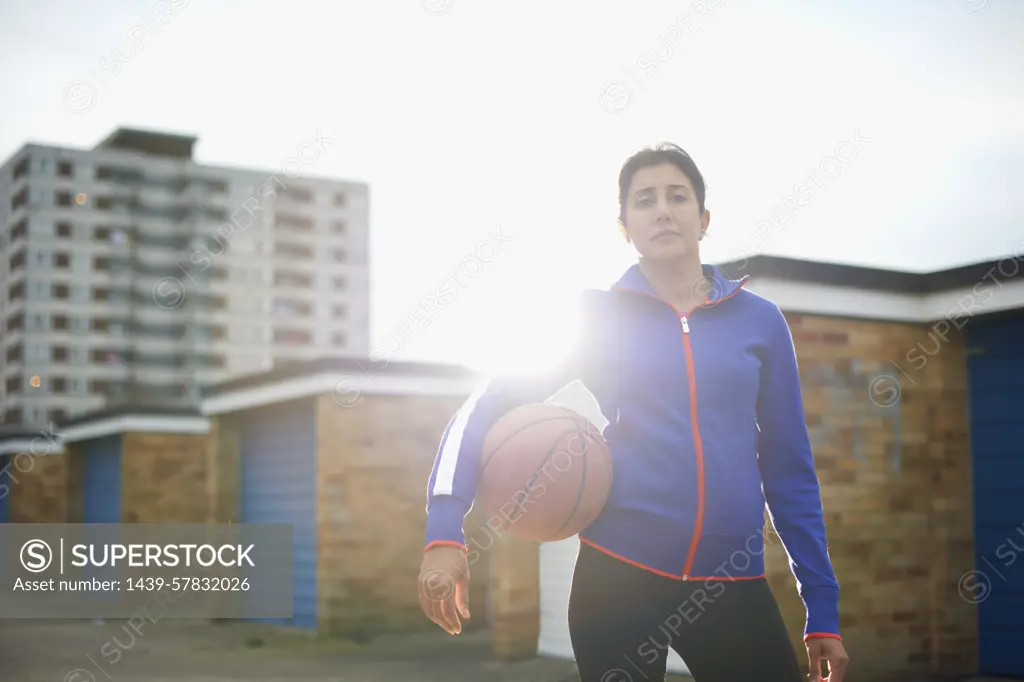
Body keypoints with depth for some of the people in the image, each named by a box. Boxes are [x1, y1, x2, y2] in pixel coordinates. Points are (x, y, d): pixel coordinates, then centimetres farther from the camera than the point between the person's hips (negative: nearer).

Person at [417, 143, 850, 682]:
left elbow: (789, 472, 8)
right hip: (617, 576, -1)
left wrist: (823, 610, 6)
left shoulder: (759, 321, 5)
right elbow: (485, 409, -1)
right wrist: (444, 532, -15)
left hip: (733, 587, 1)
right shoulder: (595, 315, 2)